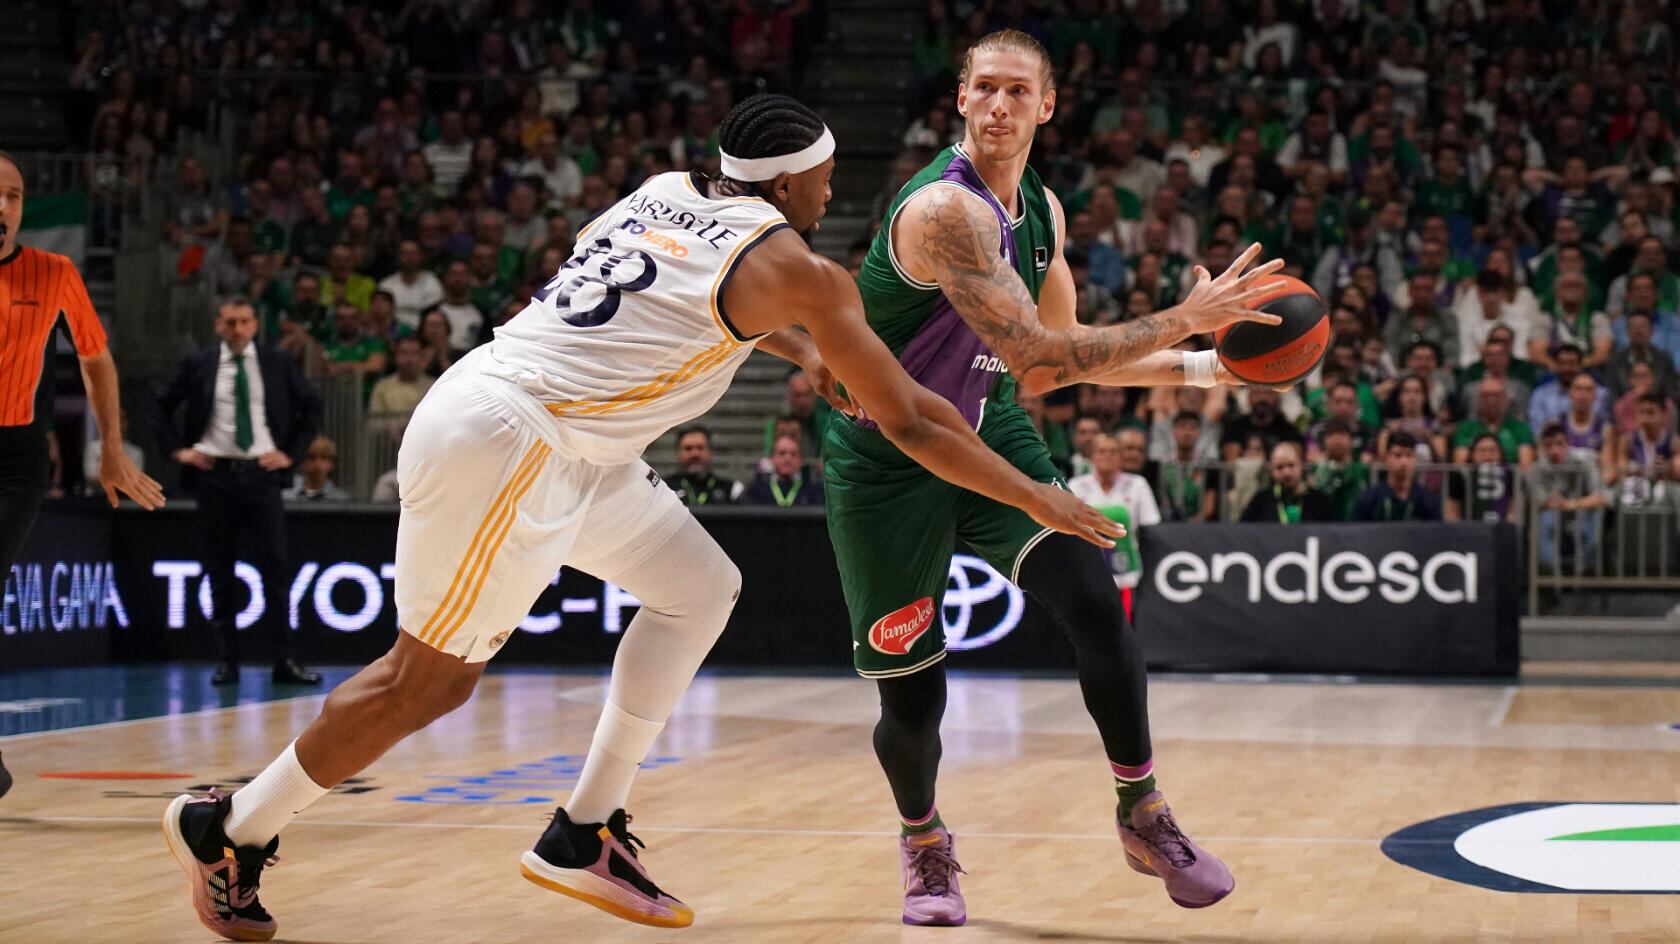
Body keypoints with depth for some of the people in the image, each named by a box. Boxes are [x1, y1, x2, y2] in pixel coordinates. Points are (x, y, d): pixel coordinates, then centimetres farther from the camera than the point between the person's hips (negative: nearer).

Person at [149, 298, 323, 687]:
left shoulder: (277, 364, 4)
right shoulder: (198, 364, 4)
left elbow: (312, 407, 11)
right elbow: (160, 405, 12)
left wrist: (292, 453, 3)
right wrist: (177, 449, 2)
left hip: (262, 473, 0)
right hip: (215, 475, 0)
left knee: (274, 568, -3)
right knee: (220, 572, 4)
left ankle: (284, 660, 0)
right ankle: (226, 660, 10)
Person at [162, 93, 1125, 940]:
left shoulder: (665, 192, 13)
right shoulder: (798, 272, -8)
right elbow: (909, 420, -3)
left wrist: (798, 347, 30)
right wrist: (1037, 497, 5)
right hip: (498, 442, -10)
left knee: (701, 589, 14)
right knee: (430, 680, 0)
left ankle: (585, 836, 16)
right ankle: (231, 831, 16)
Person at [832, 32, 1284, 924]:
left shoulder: (1041, 210, 2)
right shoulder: (945, 208, -26)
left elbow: (1060, 354, 13)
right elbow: (1038, 356, -30)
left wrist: (1199, 368, 7)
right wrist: (1187, 316, -26)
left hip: (988, 431, 6)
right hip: (889, 455, -6)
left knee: (1094, 600, -16)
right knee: (911, 698, -3)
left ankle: (1143, 815, 2)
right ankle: (922, 840, 30)